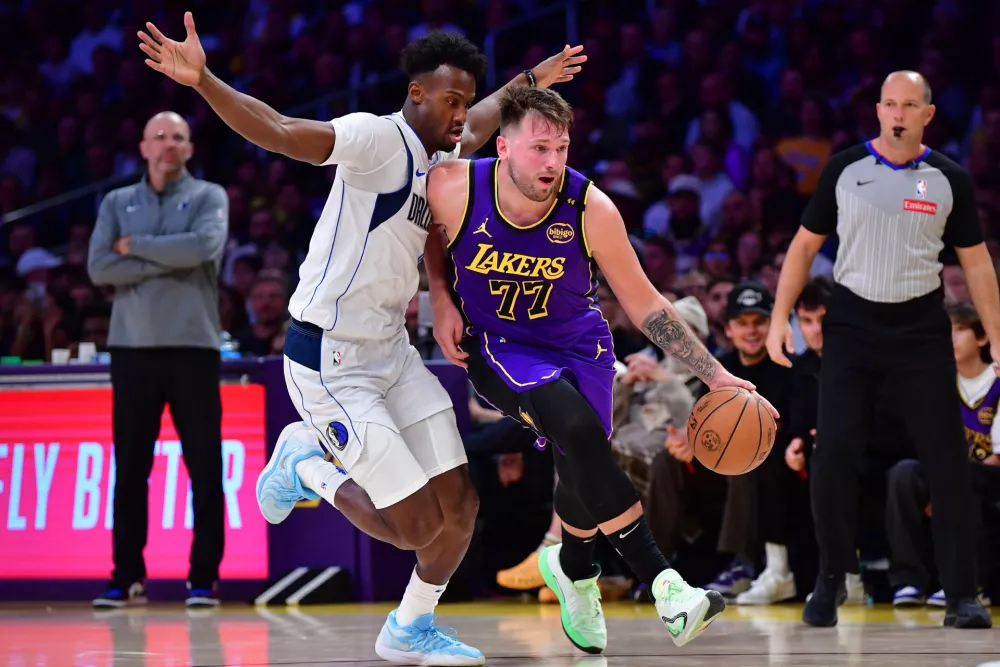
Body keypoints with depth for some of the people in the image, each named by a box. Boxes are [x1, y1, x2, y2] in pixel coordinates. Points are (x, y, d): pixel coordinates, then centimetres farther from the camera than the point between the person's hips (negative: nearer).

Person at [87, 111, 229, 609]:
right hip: (132, 346, 2)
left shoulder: (208, 197, 5)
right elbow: (98, 267, -3)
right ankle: (127, 577, 9)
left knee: (204, 466, -2)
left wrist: (136, 246, -6)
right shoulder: (117, 203, 11)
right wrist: (167, 262, -10)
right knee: (130, 467, 3)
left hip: (192, 345, -2)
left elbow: (204, 246, -15)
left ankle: (203, 577, 3)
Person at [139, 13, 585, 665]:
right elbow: (281, 133, -32)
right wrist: (203, 82, -47)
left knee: (460, 507, 5)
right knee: (416, 527, -10)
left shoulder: (436, 157, 10)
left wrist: (530, 81, 44)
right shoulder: (379, 138, -17)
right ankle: (308, 465, 14)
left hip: (391, 349, 9)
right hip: (331, 360, -9)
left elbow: (476, 125, 36)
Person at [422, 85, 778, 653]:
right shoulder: (455, 190, -23)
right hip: (496, 346, -2)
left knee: (582, 466, 0)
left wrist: (714, 374, -13)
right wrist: (442, 301, -7)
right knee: (576, 427, -29)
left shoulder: (592, 211, -22)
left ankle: (573, 569, 39)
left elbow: (644, 303, -10)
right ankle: (662, 583, -28)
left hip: (577, 345, 2)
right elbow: (427, 229, 4)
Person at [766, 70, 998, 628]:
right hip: (853, 326, 0)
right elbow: (806, 245, 7)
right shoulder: (845, 170, 2)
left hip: (922, 331, 0)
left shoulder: (949, 179, 2)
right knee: (832, 457, -8)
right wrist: (781, 316, -2)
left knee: (948, 461, -5)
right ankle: (831, 581, 8)